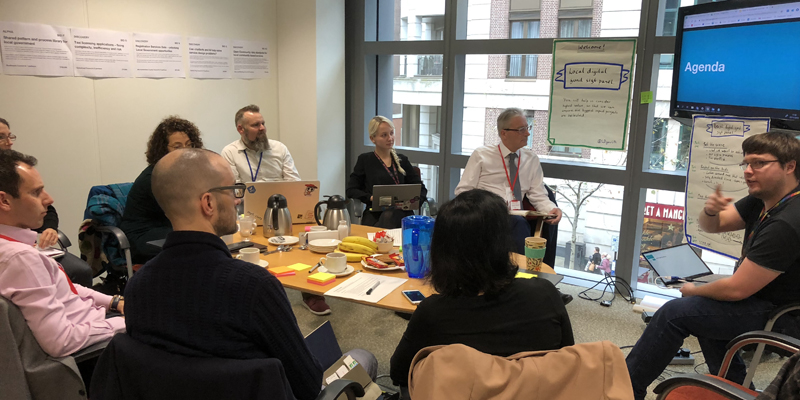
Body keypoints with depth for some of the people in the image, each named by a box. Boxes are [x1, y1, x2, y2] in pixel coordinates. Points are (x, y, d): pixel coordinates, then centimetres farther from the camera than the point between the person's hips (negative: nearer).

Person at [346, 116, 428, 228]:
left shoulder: (402, 160, 21)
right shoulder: (365, 160, 14)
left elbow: (421, 189, 19)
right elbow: (351, 190, 8)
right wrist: (371, 198, -10)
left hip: (401, 212, 3)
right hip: (375, 214, -2)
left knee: (388, 215, -35)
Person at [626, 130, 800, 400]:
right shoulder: (763, 200, -1)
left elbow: (735, 289, -26)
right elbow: (711, 226, 6)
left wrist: (693, 291, -6)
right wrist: (711, 210, -19)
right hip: (766, 298, 10)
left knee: (674, 313, -11)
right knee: (704, 306, 25)